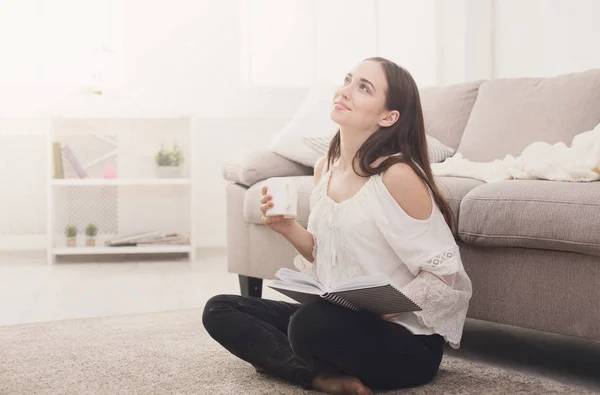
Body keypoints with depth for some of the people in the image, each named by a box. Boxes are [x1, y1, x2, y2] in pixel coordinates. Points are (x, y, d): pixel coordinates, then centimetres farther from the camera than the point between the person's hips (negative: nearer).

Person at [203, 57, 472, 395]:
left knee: (310, 325, -37)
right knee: (219, 310, 3)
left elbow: (444, 274, -14)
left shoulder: (397, 175, -18)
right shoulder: (325, 167, 5)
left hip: (404, 339, -8)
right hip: (339, 319, 8)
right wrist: (288, 228, -4)